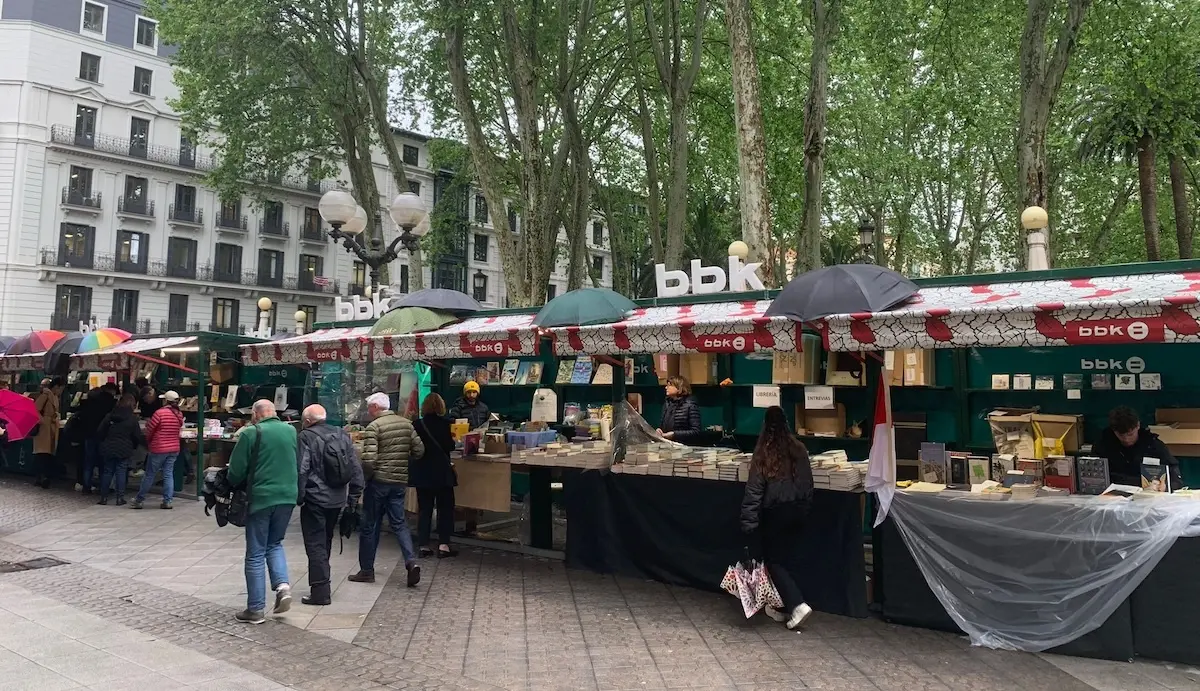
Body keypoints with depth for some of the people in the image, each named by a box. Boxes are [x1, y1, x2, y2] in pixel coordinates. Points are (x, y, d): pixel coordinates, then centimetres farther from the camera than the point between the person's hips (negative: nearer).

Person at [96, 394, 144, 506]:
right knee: (121, 472, 2)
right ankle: (120, 498, 2)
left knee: (107, 471, 11)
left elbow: (100, 431, 6)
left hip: (108, 449, 3)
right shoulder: (132, 418, -7)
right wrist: (146, 442, 12)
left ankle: (103, 497, 14)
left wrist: (100, 445, 17)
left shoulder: (109, 416, 3)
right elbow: (138, 436, -5)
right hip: (124, 450, -3)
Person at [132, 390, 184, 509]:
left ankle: (139, 500, 18)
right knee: (168, 474, 8)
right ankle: (167, 501, 6)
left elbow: (149, 430, -6)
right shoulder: (179, 415, 0)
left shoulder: (160, 413, -15)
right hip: (174, 449, 5)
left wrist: (148, 442, 11)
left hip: (159, 449, -4)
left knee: (149, 475, 6)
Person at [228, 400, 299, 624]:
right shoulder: (291, 430, 6)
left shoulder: (252, 433, -9)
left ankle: (256, 609, 10)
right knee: (275, 544, 23)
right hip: (287, 496, 5)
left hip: (261, 497, -4)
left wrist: (234, 487, 13)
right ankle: (282, 584, 2)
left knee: (256, 554, 6)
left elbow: (236, 470, -6)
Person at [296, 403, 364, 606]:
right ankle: (321, 585, 30)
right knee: (326, 542, 19)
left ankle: (320, 591, -3)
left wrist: (299, 496, -7)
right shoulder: (342, 435, 8)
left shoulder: (305, 437, -10)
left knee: (315, 544, -1)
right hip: (337, 499, 6)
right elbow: (356, 468, 8)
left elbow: (301, 470, -16)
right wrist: (355, 495, 13)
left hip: (315, 500, -6)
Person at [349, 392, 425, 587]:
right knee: (399, 522, 11)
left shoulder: (374, 427, -12)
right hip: (400, 481, 5)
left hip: (379, 481, -5)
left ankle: (366, 570, 17)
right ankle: (411, 561, -7)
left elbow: (369, 460, -19)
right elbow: (419, 450, 6)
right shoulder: (406, 423, 6)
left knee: (369, 526, 8)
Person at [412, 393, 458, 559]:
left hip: (422, 473, 3)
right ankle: (443, 545, 1)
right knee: (445, 507, 6)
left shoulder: (417, 425, -1)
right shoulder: (444, 423, -11)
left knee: (424, 509, 10)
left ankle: (423, 545, 11)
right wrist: (453, 440, 7)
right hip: (441, 472, -3)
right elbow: (449, 446, -14)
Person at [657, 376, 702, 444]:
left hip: (684, 446, -5)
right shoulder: (667, 404, 14)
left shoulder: (690, 405, -5)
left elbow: (696, 432, -10)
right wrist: (659, 430, 3)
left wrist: (674, 434, -15)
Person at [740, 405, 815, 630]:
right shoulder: (799, 450, -2)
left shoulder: (763, 454, -13)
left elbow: (754, 491, -13)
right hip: (798, 511, 4)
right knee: (789, 559, 15)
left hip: (775, 513, -4)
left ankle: (797, 604, -5)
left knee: (774, 560, 8)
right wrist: (804, 510, 16)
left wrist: (749, 523, -9)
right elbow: (808, 484, 5)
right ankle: (783, 606, 24)